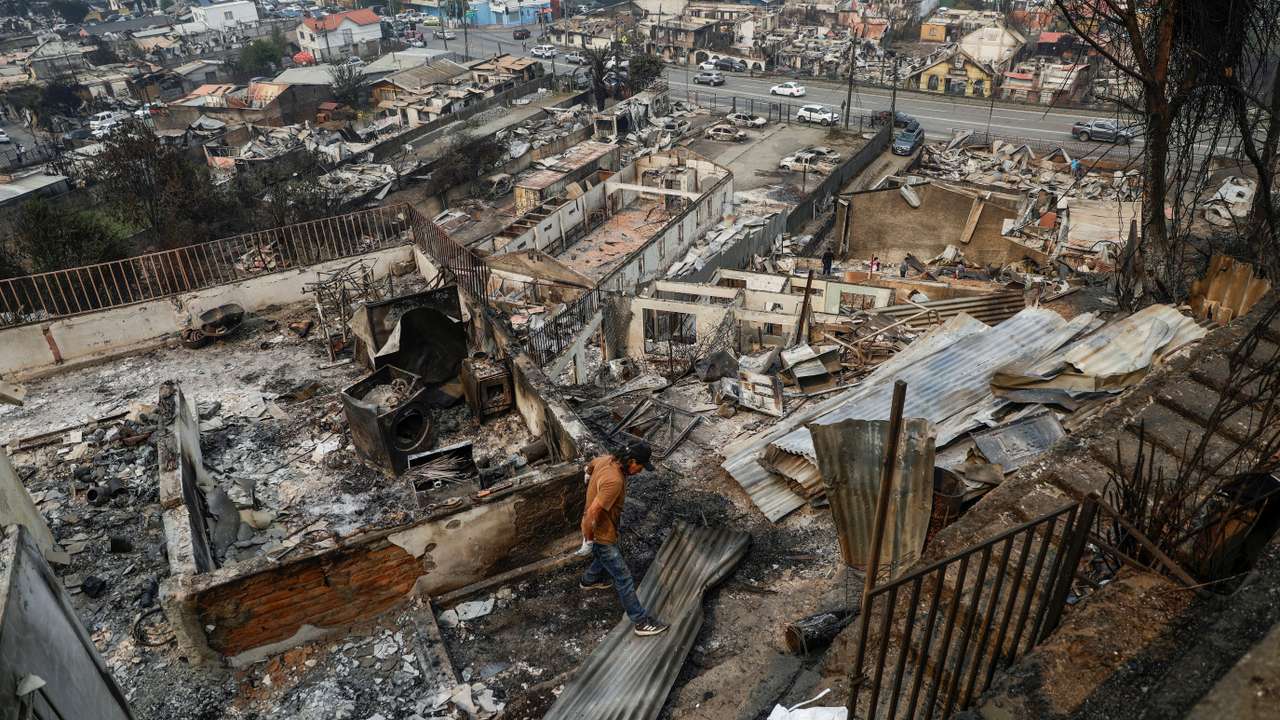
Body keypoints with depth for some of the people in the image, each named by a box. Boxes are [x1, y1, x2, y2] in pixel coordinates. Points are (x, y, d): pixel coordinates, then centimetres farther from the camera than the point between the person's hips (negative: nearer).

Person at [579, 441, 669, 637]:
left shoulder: (606, 459, -9)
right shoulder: (614, 481, -37)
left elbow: (589, 466, 15)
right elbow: (592, 512, -35)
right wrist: (589, 536, -18)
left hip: (603, 526, 9)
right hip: (601, 533, -9)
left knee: (604, 557, 36)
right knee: (623, 578, 1)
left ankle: (589, 580, 62)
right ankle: (640, 621, 11)